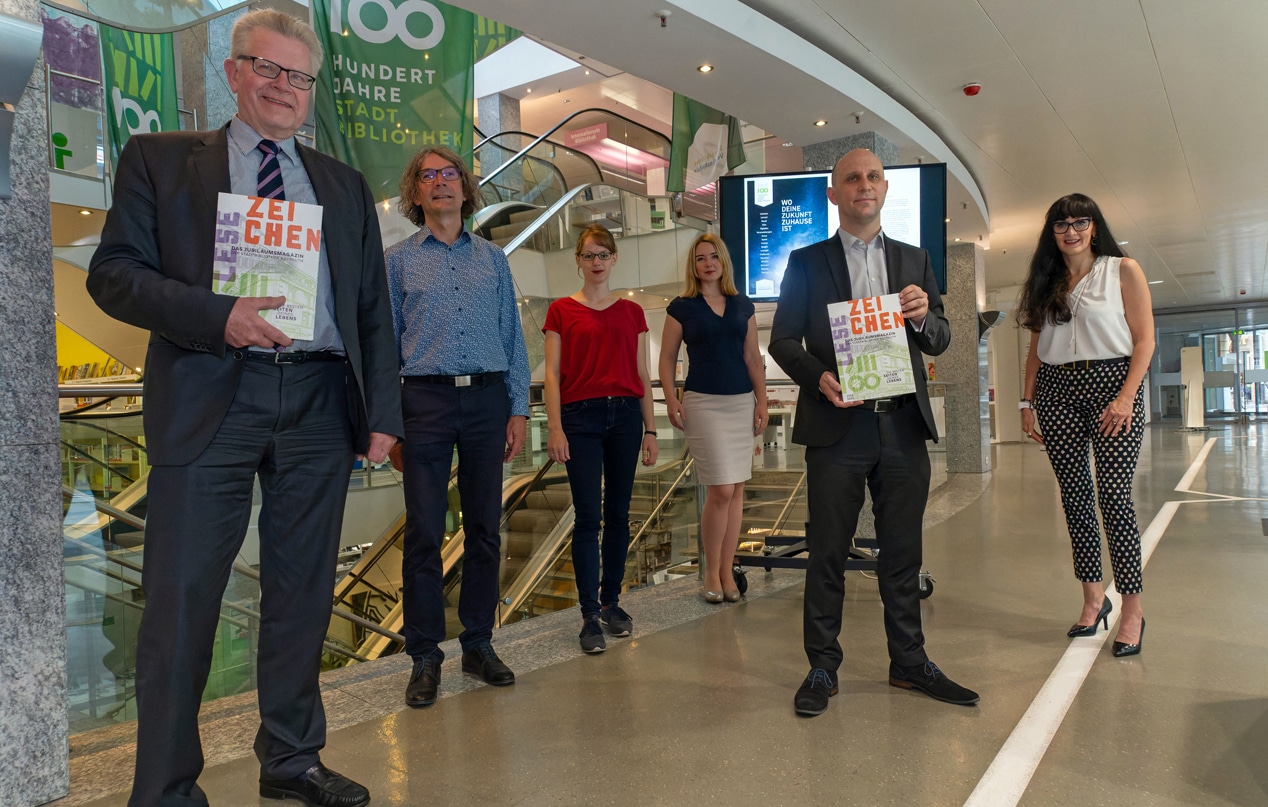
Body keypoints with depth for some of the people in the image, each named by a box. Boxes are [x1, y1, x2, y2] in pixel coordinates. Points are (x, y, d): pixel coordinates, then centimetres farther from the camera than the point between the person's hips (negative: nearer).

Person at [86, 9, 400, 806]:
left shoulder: (345, 186, 18)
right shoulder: (160, 159, 11)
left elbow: (373, 310, 14)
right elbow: (113, 271, 1)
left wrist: (382, 413, 5)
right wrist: (218, 315, -16)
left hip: (320, 405, 3)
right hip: (210, 402, -3)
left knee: (303, 592, 10)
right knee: (183, 596, 0)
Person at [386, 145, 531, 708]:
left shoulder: (494, 259, 14)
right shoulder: (398, 260, 8)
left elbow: (513, 338, 12)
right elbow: (385, 342, 6)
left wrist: (518, 409, 4)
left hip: (487, 397, 2)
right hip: (426, 398, -2)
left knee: (485, 529, 7)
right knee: (424, 533, -1)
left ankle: (478, 645, 20)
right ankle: (425, 657, 11)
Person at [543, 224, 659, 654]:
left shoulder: (631, 312, 11)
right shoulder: (561, 310, 4)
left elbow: (642, 375, 11)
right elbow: (552, 373, -1)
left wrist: (650, 429, 8)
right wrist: (555, 428, -10)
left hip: (625, 415, 3)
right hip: (581, 416, -3)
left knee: (618, 515, 8)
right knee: (587, 517, -5)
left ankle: (611, 601, 22)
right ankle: (590, 615, 1)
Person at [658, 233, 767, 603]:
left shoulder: (743, 306, 11)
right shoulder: (681, 307, 2)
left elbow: (753, 357, 11)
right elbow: (667, 357, 2)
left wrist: (762, 401, 5)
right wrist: (670, 399, -10)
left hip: (742, 402, 4)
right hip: (703, 403, -4)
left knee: (736, 489, 4)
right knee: (721, 490, -9)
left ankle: (726, 572, 15)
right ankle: (711, 573, 8)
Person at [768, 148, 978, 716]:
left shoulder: (914, 260, 16)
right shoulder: (806, 263, 7)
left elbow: (940, 343, 14)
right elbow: (782, 340, 2)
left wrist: (923, 317, -8)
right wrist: (818, 377, -17)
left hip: (903, 426, 3)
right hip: (836, 428, -3)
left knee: (903, 551, 10)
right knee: (827, 553, 3)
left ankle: (909, 662, 24)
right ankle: (822, 668, 15)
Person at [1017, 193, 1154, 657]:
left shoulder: (1123, 271, 4)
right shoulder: (1045, 282, 15)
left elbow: (1144, 339, -3)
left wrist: (1126, 397, -14)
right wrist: (1028, 402, 5)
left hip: (1112, 381, -4)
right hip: (1056, 391, 4)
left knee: (1112, 496, -10)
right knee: (1075, 498, 5)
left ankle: (1132, 607, -1)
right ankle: (1093, 598, 16)